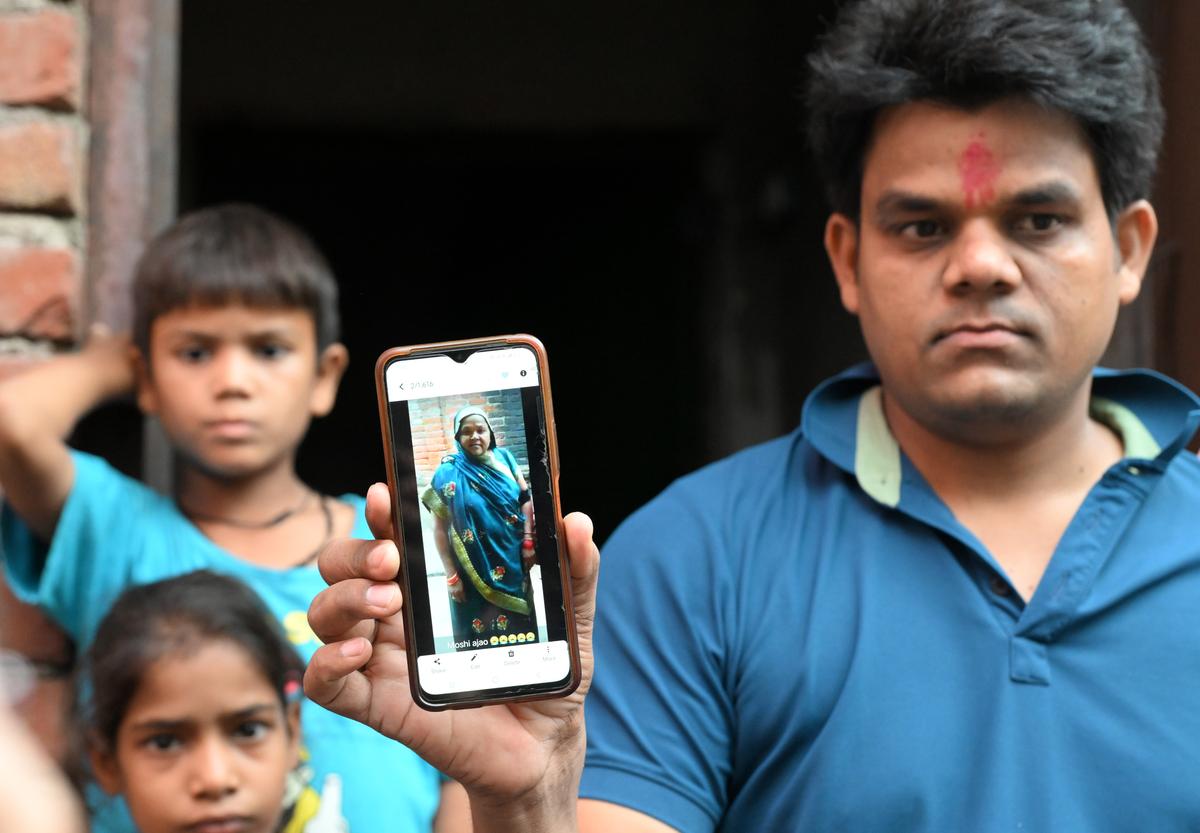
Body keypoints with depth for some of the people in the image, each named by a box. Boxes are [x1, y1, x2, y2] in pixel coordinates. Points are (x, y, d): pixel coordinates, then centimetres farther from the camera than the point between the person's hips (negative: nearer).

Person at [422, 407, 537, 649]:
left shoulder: (504, 459, 1)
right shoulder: (448, 474, -9)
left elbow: (526, 499, 8)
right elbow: (440, 529, -8)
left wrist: (528, 542, -3)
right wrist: (451, 576, -11)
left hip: (513, 562, 3)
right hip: (475, 568, -3)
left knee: (519, 625, 13)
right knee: (480, 633, 2)